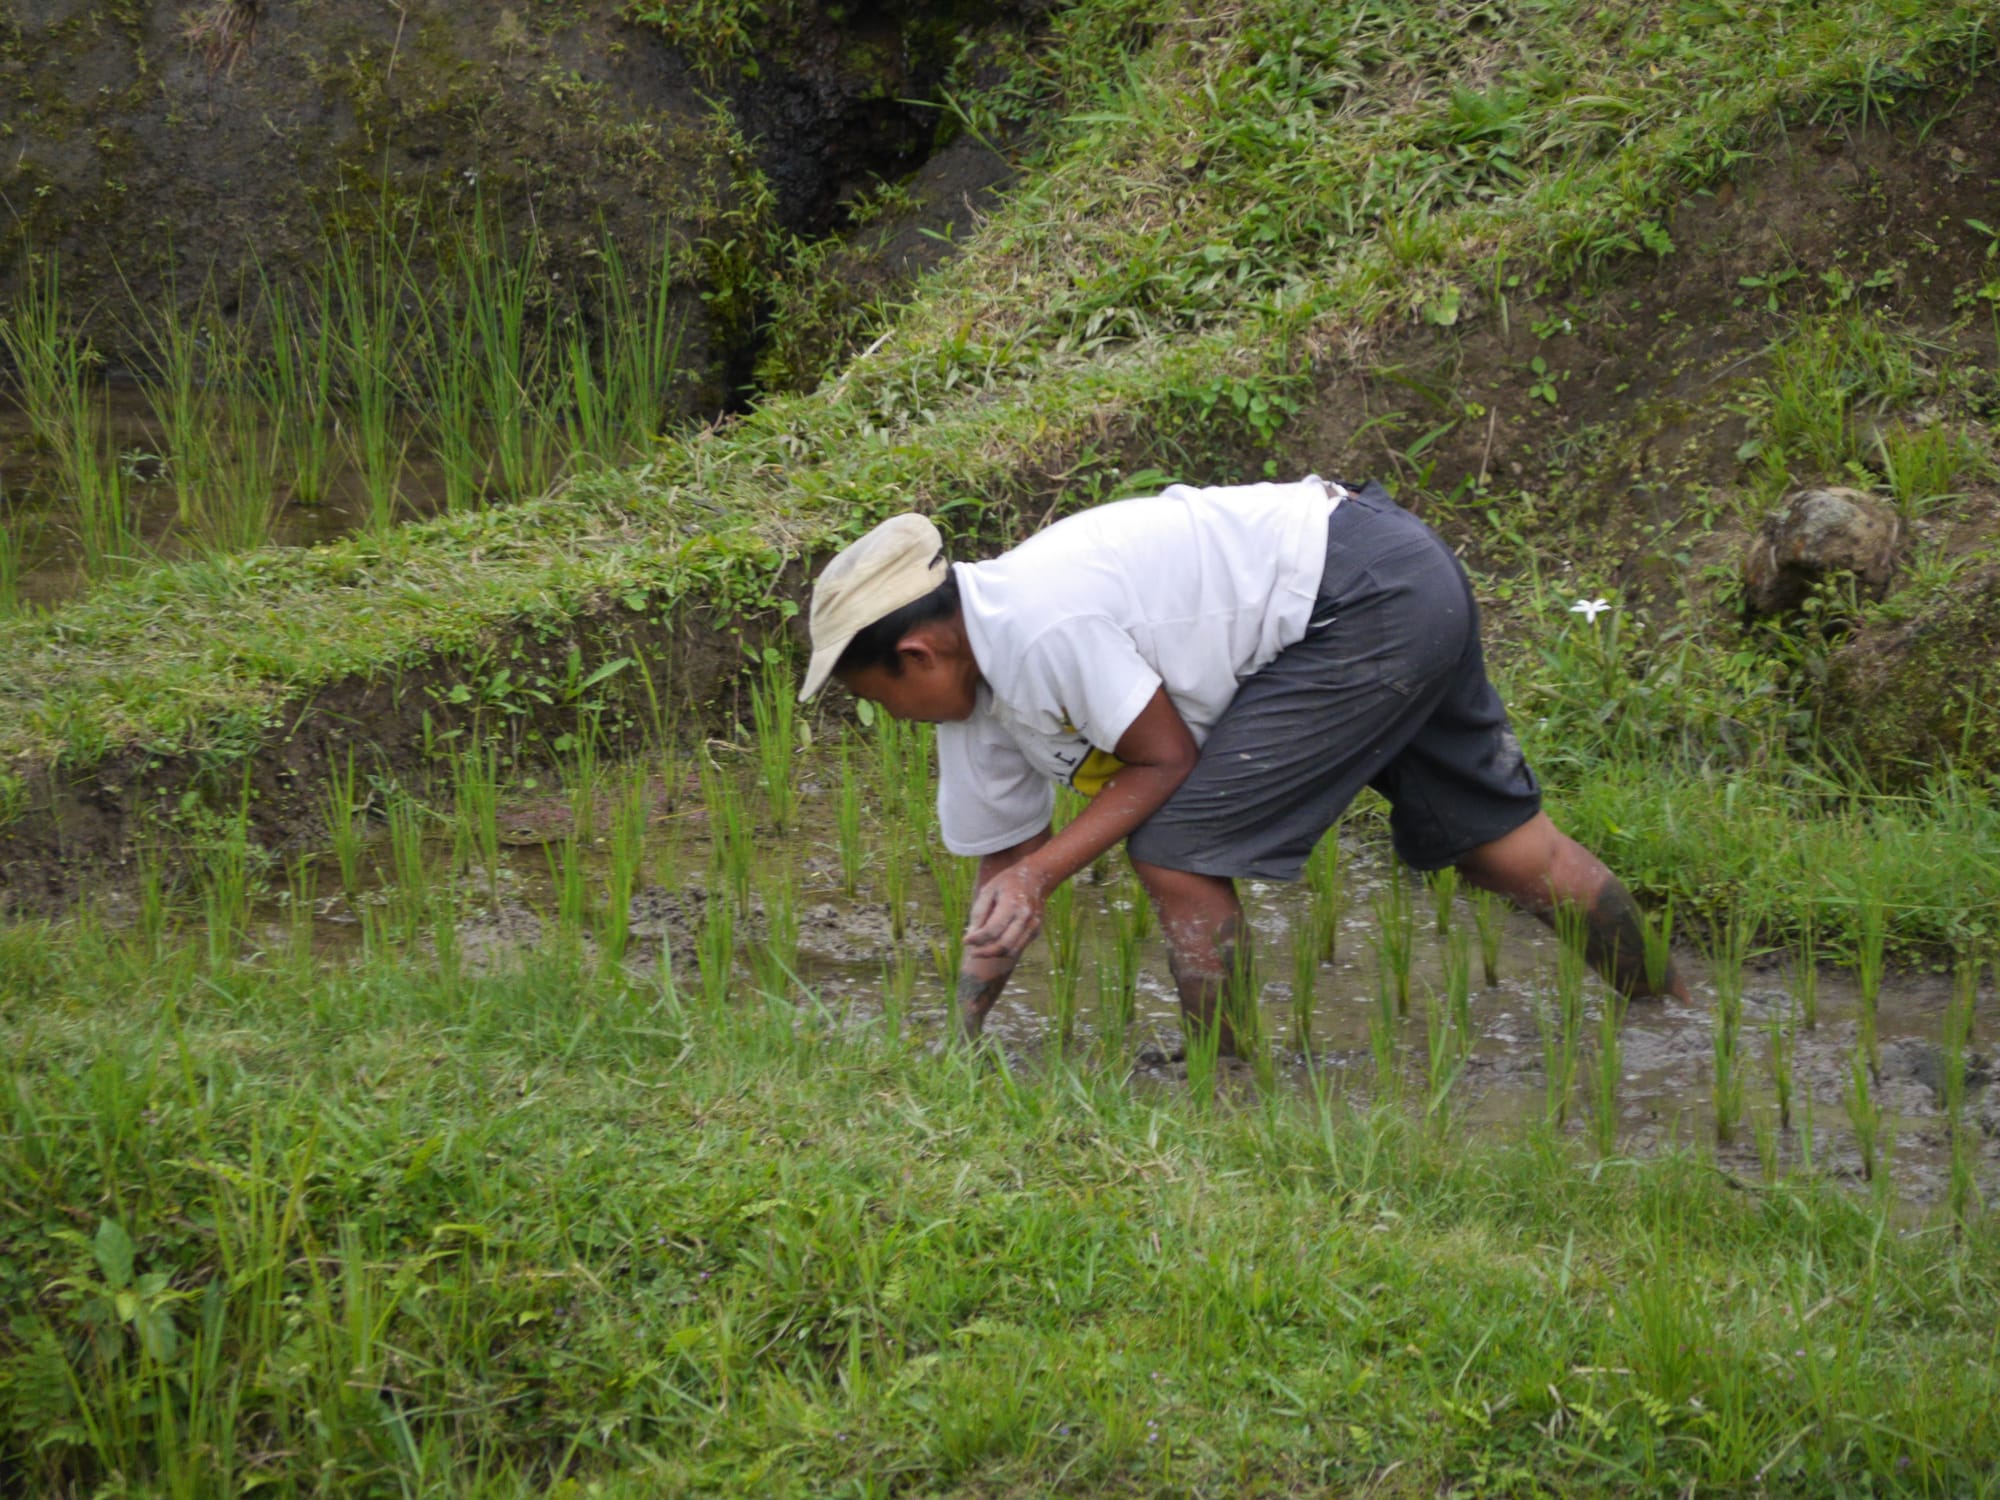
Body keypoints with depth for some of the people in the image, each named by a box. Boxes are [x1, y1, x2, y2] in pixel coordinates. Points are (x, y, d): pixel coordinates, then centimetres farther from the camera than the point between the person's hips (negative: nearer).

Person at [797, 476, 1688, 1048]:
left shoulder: (1043, 626, -23)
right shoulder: (978, 706, 8)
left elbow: (1167, 759, -15)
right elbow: (1003, 860, 14)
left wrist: (1040, 872, -15)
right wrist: (960, 1042, 12)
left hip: (1368, 594, -10)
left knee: (1176, 852, -10)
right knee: (1498, 842, 19)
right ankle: (1674, 1010, 33)